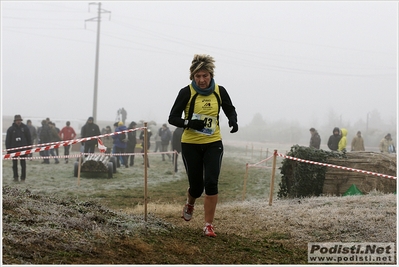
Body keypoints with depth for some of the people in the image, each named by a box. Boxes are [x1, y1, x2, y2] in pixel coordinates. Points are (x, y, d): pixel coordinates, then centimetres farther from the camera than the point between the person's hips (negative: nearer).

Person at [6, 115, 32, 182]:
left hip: (23, 148, 0)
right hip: (14, 148, 0)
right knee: (15, 164, 4)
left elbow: (29, 138, 7)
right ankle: (15, 177, 12)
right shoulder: (11, 129, 2)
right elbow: (8, 140, 4)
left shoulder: (25, 128, 4)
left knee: (23, 164, 1)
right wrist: (8, 149, -1)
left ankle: (23, 178, 6)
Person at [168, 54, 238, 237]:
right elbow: (173, 118, -11)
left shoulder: (219, 91, -3)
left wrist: (233, 120, -12)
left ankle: (209, 225, -4)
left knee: (211, 183, -13)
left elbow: (230, 110, 12)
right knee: (196, 186, 4)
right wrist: (189, 123, -31)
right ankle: (190, 205, 41)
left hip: (213, 144, 1)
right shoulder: (187, 92, -12)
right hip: (191, 145, -1)